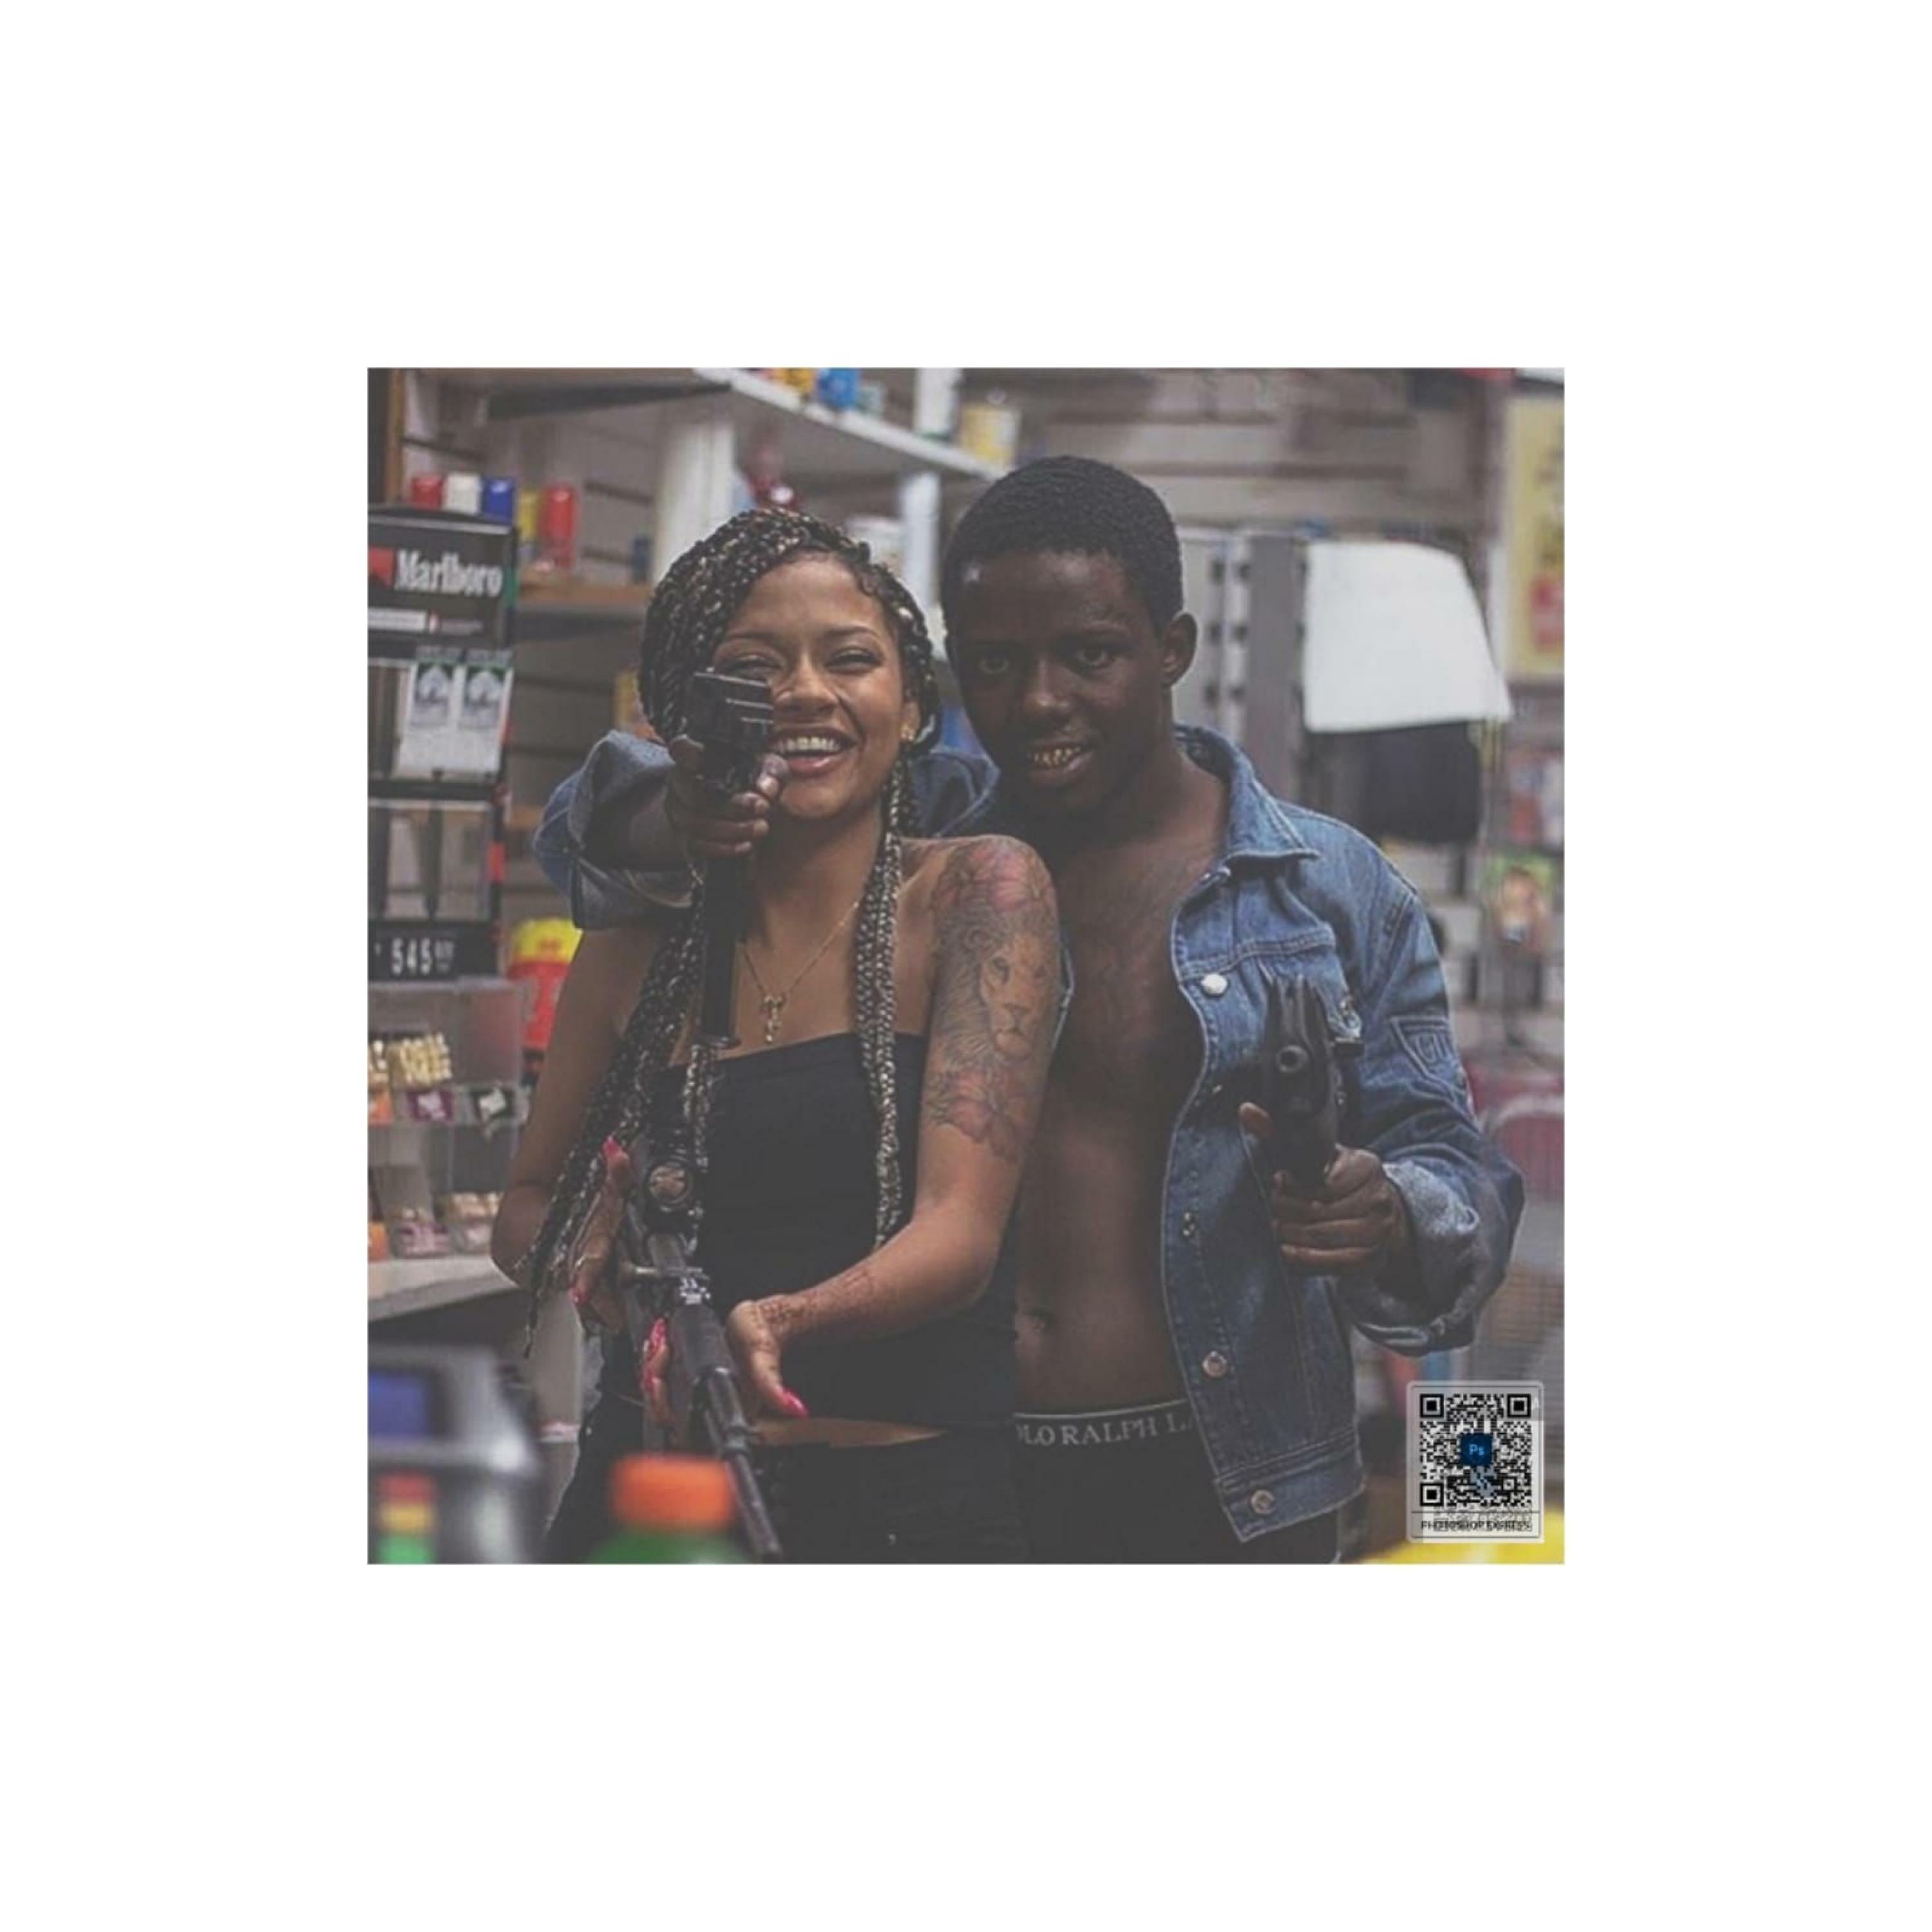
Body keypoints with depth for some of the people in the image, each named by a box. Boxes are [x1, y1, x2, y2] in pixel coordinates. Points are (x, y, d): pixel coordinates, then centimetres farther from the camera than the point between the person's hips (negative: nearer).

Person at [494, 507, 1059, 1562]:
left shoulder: (981, 887, -5)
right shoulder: (635, 942, 6)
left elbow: (961, 1230, -15)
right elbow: (526, 1204, 16)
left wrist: (781, 1320, -34)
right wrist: (581, 1258, -8)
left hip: (911, 1500, -3)